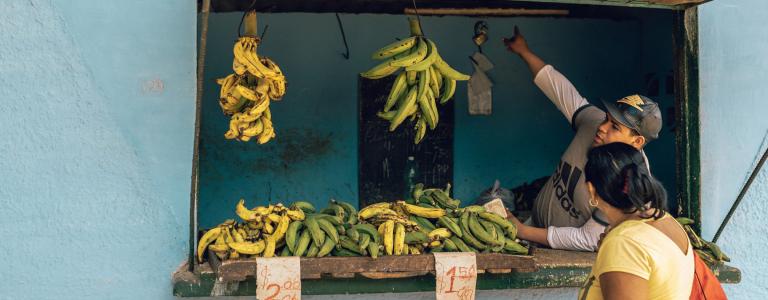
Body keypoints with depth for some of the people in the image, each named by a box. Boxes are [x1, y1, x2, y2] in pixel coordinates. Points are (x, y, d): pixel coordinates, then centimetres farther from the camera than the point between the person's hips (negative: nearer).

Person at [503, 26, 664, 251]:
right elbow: (561, 89, 6)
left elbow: (588, 240, -25)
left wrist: (523, 232, -26)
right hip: (535, 218, 6)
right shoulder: (594, 121, -9)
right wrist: (524, 52, 11)